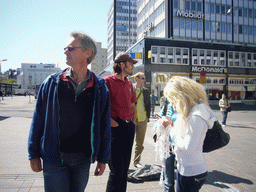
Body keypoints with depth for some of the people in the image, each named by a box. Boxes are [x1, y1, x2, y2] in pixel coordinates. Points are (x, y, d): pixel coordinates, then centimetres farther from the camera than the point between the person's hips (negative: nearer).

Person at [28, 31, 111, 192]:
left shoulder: (100, 88, -3)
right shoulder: (51, 83, -3)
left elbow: (105, 125, 1)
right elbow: (38, 121, 2)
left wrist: (103, 158, 3)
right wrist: (34, 154, 2)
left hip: (83, 159, 1)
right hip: (54, 157, -1)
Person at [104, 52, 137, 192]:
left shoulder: (129, 83, 15)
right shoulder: (108, 81, -8)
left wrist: (133, 120, 14)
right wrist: (108, 120, -16)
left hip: (129, 127, 7)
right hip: (115, 127, -7)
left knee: (125, 168, 16)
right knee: (117, 171, -4)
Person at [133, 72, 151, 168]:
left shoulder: (146, 91, 9)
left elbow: (148, 105, 14)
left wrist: (148, 117, 6)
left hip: (143, 119, 3)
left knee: (140, 142, 10)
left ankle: (137, 161, 23)